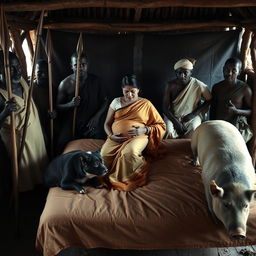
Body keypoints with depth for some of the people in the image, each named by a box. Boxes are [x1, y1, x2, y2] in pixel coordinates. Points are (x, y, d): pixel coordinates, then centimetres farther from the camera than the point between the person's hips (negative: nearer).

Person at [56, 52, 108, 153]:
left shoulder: (95, 80, 4)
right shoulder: (65, 84, -1)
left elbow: (105, 101, 8)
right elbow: (58, 107, 2)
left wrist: (97, 116, -8)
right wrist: (70, 104, -18)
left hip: (92, 124, 1)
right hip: (71, 124, 0)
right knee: (63, 146, -18)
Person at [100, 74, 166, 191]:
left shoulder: (146, 104, 7)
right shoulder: (116, 102, 13)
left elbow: (161, 125, 7)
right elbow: (107, 123, 16)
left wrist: (145, 130, -11)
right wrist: (111, 136, -7)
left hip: (138, 137, -2)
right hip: (116, 138, 3)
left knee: (129, 152, -38)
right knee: (103, 156, -30)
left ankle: (128, 180, -11)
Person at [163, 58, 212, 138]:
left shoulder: (198, 85, -10)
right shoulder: (170, 85, -7)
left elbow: (209, 100, 0)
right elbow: (165, 107, -6)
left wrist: (193, 114, -10)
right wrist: (176, 122, -18)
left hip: (192, 117, 0)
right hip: (173, 116, 1)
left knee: (193, 131, -29)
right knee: (168, 133, -27)